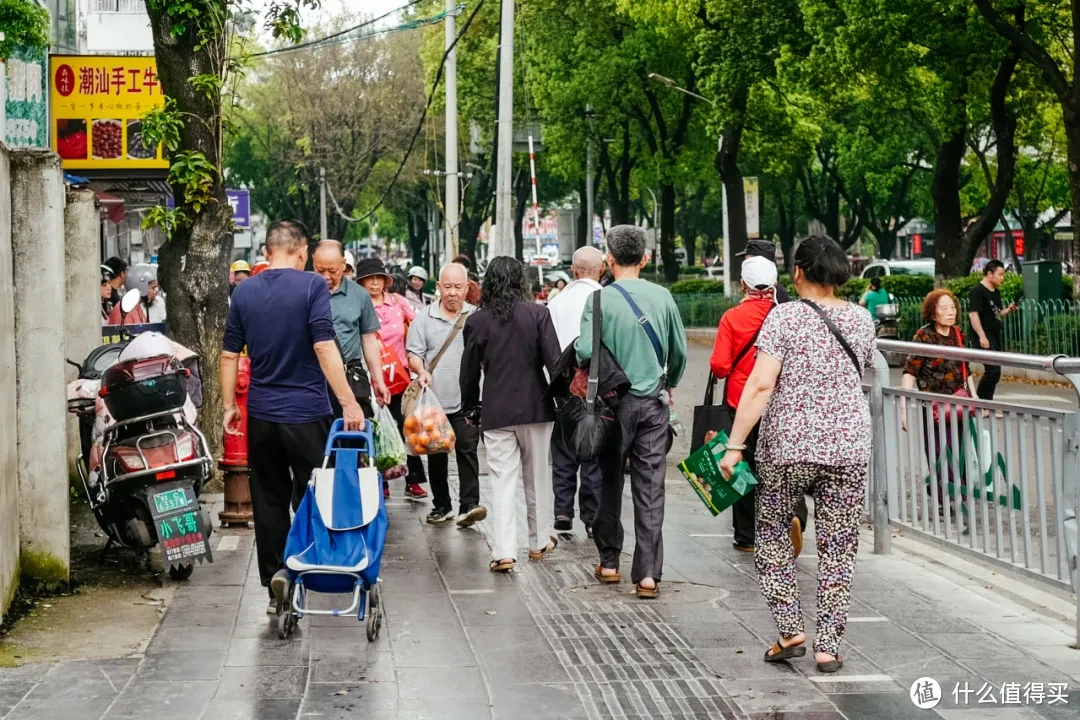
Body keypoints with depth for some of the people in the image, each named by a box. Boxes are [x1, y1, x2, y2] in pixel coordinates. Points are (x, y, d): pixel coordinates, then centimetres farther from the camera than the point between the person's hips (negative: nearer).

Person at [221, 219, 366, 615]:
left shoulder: (244, 292, 5)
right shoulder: (312, 286, -8)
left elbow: (229, 355, 7)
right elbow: (324, 347, -16)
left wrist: (229, 405, 16)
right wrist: (348, 402, -15)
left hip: (262, 414, 4)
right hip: (306, 412, -4)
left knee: (269, 500, 10)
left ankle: (274, 579, 13)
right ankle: (296, 568, -11)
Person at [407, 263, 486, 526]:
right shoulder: (424, 317, 4)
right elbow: (413, 354, 2)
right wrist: (421, 371, -17)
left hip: (466, 401, -1)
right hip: (434, 400, 1)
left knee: (467, 450, -9)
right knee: (436, 455, 10)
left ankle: (469, 505, -10)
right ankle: (441, 506, 21)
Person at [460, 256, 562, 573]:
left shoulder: (476, 321, -2)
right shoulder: (537, 315, -5)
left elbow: (469, 371, 4)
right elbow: (554, 361, -6)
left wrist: (470, 408, 17)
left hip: (496, 411, 0)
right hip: (535, 406, 0)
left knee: (502, 481, 1)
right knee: (538, 476, 14)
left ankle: (504, 550, -9)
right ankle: (540, 541, 25)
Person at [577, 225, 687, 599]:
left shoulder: (602, 298, -10)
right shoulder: (662, 296, -1)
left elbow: (585, 350, -17)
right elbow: (679, 351, 6)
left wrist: (583, 369, 6)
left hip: (615, 400, -2)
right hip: (654, 402, 2)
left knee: (610, 483, 13)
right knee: (651, 488, 1)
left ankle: (609, 561, 22)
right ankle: (648, 574, -2)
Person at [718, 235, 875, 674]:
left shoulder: (784, 317, -9)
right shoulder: (860, 319, 4)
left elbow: (761, 384, -16)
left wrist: (735, 445, -14)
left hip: (787, 448, -3)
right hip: (848, 448, 3)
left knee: (772, 531, 16)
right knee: (838, 546, 8)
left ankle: (790, 631, 10)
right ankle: (828, 647, 9)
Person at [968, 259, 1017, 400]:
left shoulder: (996, 292, 15)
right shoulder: (977, 291, -12)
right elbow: (973, 314, -19)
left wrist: (1008, 310, 4)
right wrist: (982, 336, -26)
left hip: (995, 336, 9)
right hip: (984, 338, -9)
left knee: (994, 371, 8)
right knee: (993, 370, -16)